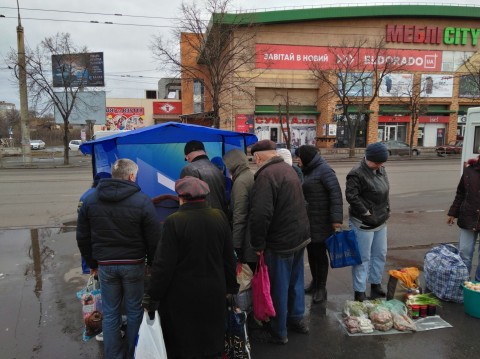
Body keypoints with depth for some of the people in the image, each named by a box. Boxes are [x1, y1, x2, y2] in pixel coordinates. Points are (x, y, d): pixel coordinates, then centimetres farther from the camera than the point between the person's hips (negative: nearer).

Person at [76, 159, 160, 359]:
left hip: (105, 265, 3)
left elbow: (82, 238, 7)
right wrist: (152, 264, 5)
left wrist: (92, 263, 17)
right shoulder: (142, 201, -13)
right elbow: (153, 239, -10)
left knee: (110, 314, 15)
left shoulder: (90, 200, 1)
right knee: (134, 311, 14)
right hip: (134, 265, -3)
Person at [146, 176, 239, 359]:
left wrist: (152, 297, -5)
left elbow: (164, 265, -17)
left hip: (182, 295, -4)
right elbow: (229, 257, 3)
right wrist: (231, 286, 15)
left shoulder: (173, 222, -19)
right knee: (212, 337, 23)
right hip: (214, 293, 4)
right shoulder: (220, 217, -5)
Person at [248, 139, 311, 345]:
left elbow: (260, 214, -32)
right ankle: (297, 320, 41)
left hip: (281, 243, -9)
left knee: (278, 287, 7)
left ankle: (278, 332, 24)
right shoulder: (289, 169, 9)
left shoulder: (266, 176, -22)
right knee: (295, 280, 23)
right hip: (300, 236, 9)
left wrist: (257, 244, -19)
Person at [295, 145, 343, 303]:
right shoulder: (307, 170, 14)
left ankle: (321, 288, 15)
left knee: (319, 253, 1)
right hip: (307, 220, 8)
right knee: (311, 252, 16)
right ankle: (314, 282, 33)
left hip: (320, 222, -8)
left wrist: (336, 219, -24)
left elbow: (336, 194, -19)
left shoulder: (324, 170, -14)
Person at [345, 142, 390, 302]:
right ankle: (359, 293, 12)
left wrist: (386, 210, 12)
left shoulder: (381, 170, 8)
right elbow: (351, 195, -23)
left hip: (380, 221, 9)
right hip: (363, 223, -8)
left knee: (380, 254, 18)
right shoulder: (357, 173, -19)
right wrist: (366, 213, -19)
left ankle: (376, 286, 36)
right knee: (363, 258, 0)